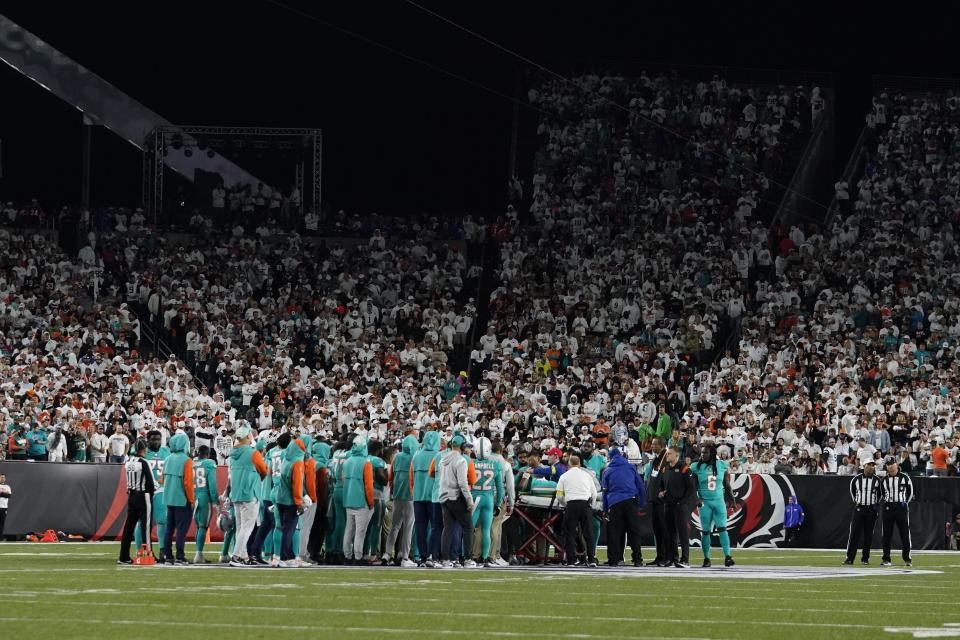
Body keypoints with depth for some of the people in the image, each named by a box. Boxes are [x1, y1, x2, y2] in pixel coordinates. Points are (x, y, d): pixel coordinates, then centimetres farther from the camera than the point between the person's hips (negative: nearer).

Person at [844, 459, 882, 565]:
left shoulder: (877, 480, 1)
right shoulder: (856, 479, 1)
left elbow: (881, 493, 14)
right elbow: (852, 490, 16)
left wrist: (877, 504, 5)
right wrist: (855, 501, 8)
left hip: (871, 509, 1)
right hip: (858, 508, -1)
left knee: (868, 535, 3)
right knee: (854, 533, -6)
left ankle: (865, 558, 11)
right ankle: (849, 558, -7)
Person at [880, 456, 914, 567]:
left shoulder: (904, 477, 0)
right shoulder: (885, 479, 9)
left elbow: (910, 491, 7)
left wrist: (906, 502, 0)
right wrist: (886, 501, 9)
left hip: (901, 507, -3)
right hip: (888, 507, 3)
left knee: (905, 533, -2)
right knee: (887, 534, 2)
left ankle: (907, 558, 3)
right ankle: (886, 559, 7)